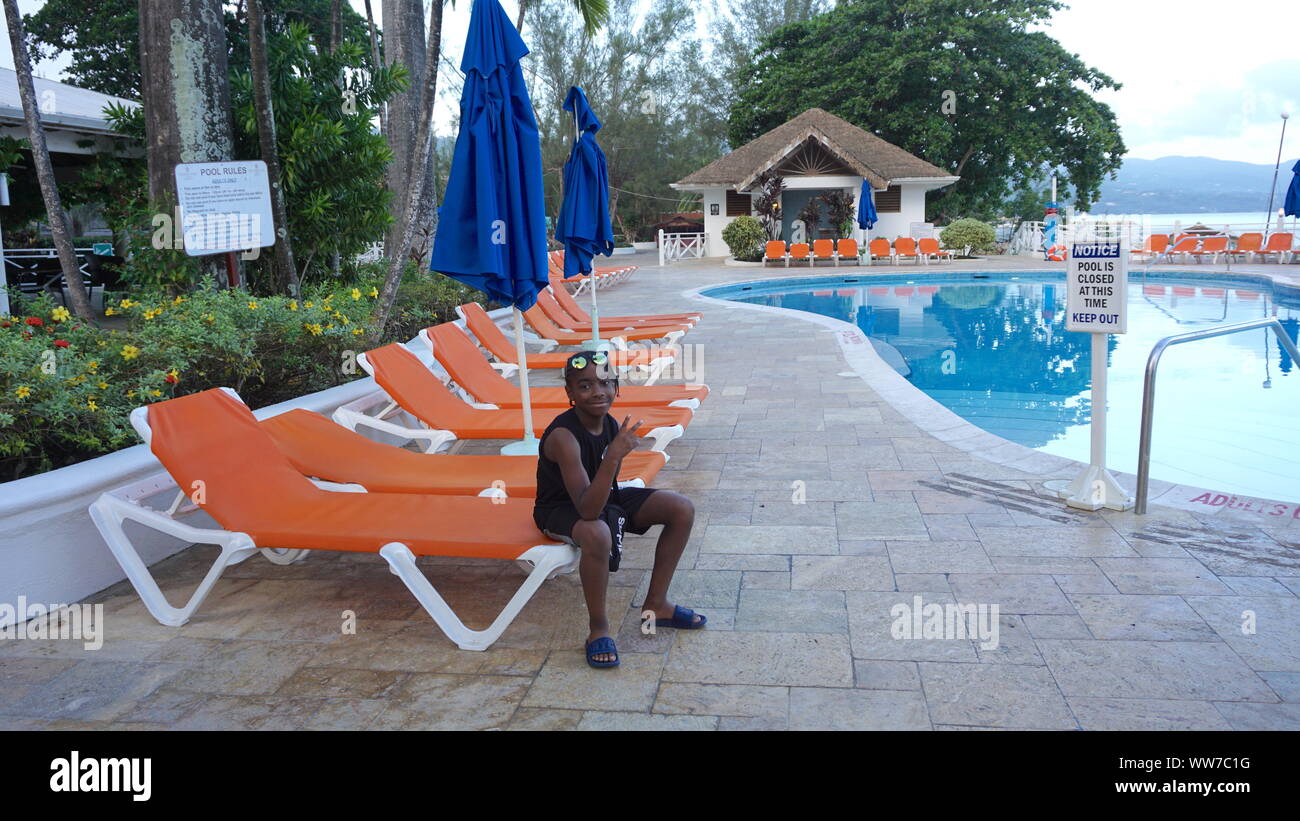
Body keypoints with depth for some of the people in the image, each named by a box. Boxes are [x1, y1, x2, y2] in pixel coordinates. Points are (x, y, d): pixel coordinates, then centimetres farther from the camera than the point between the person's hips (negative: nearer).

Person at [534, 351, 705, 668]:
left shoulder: (612, 425, -9)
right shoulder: (563, 436, -31)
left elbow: (609, 484, 9)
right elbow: (587, 510, -40)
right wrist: (613, 456, -48)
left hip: (600, 498, 8)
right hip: (561, 509, -8)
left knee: (682, 509, -2)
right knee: (597, 535, -42)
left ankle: (655, 604, 9)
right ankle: (598, 628, -17)